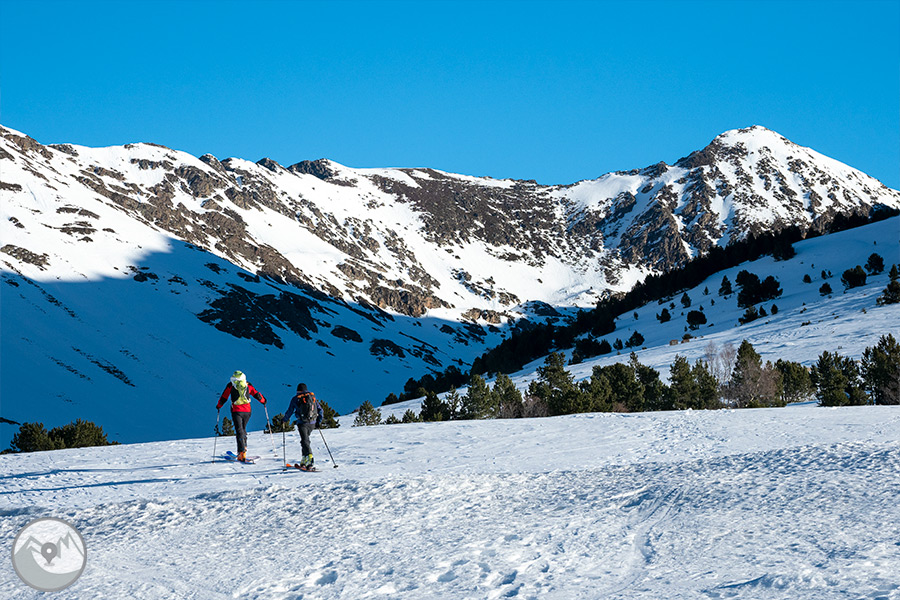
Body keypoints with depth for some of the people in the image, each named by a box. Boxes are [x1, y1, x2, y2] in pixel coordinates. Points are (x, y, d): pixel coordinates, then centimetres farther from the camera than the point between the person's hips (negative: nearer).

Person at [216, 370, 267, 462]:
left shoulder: (230, 385, 0)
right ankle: (244, 448, 19)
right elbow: (256, 394, 9)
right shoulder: (248, 384, 4)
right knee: (243, 429, 21)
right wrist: (263, 400, 27)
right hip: (247, 411, 3)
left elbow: (224, 397, 5)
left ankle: (241, 452, -18)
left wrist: (218, 406, 21)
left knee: (239, 431, -6)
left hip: (236, 411, -3)